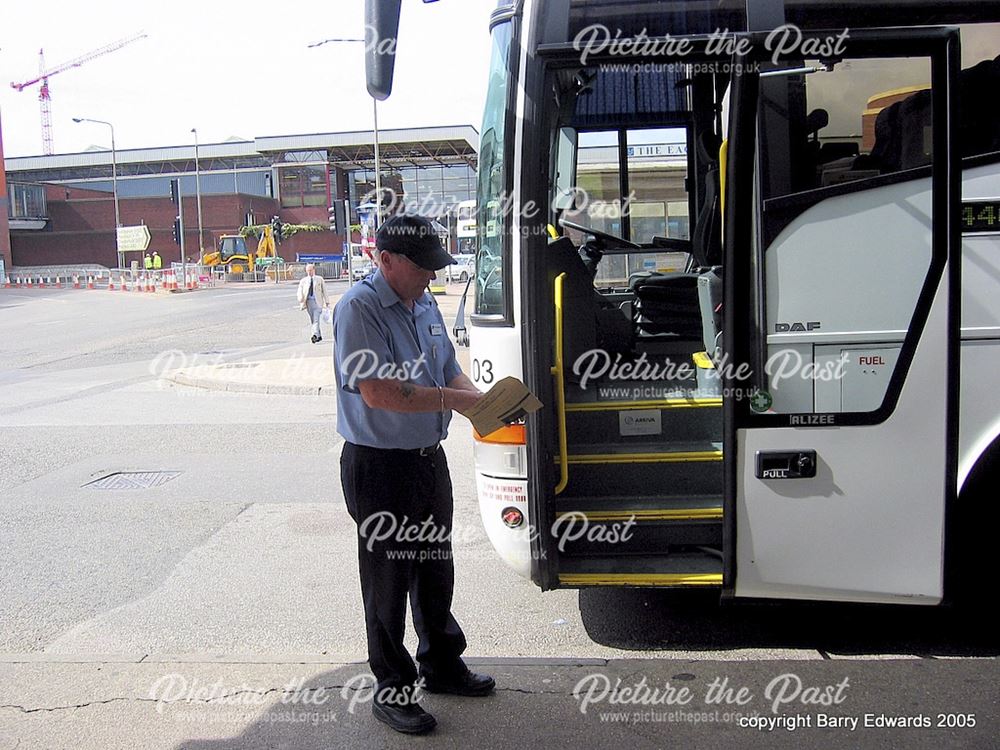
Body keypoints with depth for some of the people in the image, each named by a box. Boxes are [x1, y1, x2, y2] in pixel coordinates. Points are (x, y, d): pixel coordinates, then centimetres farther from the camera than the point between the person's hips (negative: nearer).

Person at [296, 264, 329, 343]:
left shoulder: (319, 279, 9)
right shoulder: (303, 281, 11)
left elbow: (324, 291, 11)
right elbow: (300, 291, 4)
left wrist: (327, 302, 7)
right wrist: (301, 300, -16)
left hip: (317, 302, -3)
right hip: (308, 302, 3)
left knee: (316, 320, -16)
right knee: (313, 321, 7)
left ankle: (315, 335, -28)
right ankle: (319, 336, 18)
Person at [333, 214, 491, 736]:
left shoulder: (424, 305, 9)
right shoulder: (359, 308, -18)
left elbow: (449, 372, 15)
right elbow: (377, 391, -27)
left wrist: (485, 400, -6)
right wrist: (457, 401, -25)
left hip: (429, 458, 8)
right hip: (380, 467, -8)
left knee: (435, 571, 21)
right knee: (388, 582, 5)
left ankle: (442, 665, 39)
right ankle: (392, 691, 19)